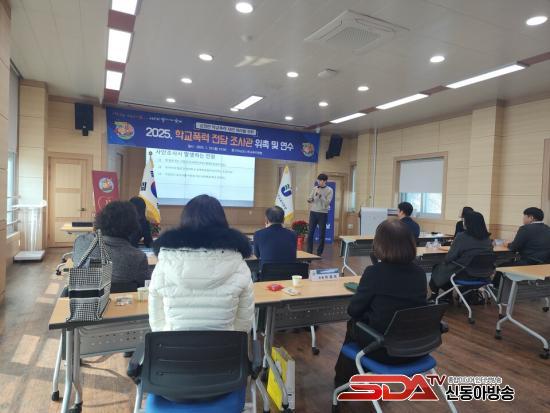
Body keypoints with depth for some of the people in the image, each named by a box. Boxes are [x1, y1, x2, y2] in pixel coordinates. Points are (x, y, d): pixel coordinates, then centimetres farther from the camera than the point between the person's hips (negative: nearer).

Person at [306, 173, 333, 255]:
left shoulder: (329, 190, -3)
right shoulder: (314, 188, 6)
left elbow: (327, 202, -12)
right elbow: (309, 199, 7)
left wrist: (320, 195, -20)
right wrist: (309, 200, -15)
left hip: (323, 213, -3)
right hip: (313, 212, 3)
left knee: (322, 234, 3)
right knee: (310, 233, 3)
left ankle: (319, 253, 13)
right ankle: (309, 252, 13)